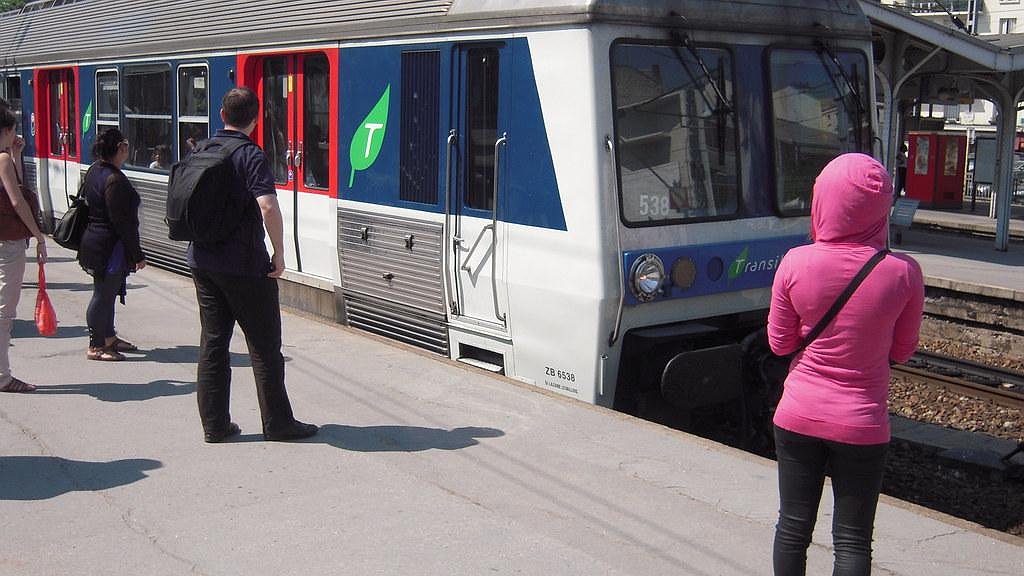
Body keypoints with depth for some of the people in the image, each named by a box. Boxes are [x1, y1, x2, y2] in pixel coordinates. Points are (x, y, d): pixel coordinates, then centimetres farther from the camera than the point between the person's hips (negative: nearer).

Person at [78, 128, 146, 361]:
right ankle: (96, 346, 7)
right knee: (103, 294, -1)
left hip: (93, 239, 11)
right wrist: (137, 255, -17)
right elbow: (123, 222, -23)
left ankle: (109, 337, 32)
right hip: (109, 246, -11)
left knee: (107, 292, 20)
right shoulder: (115, 179, -22)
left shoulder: (94, 171, 8)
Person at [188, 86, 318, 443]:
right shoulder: (251, 156, -13)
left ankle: (214, 424, 14)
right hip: (244, 265, -7)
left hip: (203, 262, 7)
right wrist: (279, 253, -16)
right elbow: (268, 206, -26)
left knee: (212, 343, 11)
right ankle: (277, 423, 9)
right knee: (264, 345, 3)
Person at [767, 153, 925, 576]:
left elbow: (780, 344, -3)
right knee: (852, 540, 11)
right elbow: (901, 352, -1)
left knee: (793, 528, 15)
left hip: (799, 417, 1)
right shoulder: (904, 272, -14)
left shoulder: (795, 263, -14)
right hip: (862, 424, -1)